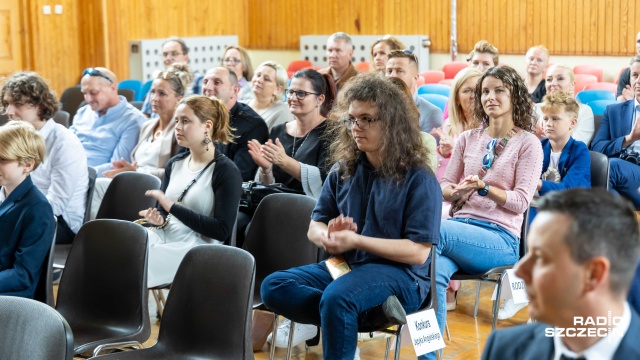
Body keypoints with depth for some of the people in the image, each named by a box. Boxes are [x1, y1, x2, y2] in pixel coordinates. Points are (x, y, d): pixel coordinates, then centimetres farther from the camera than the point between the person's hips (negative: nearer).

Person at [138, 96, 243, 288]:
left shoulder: (226, 171, -6)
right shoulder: (175, 163, 16)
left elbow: (222, 231, -14)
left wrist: (172, 207, -18)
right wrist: (159, 219, -4)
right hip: (164, 237, 6)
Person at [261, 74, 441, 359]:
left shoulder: (418, 178, -9)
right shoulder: (343, 169, 8)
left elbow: (418, 252, -14)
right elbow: (314, 227, 12)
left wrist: (356, 240, -21)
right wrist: (326, 236, -14)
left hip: (398, 273, -6)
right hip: (344, 264, 6)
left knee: (336, 297, -36)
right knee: (273, 287, -15)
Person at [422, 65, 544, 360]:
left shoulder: (527, 143, 5)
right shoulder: (468, 139, 17)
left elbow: (521, 201, -3)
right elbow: (444, 185, 17)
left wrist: (483, 187, -19)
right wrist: (452, 191, -7)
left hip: (501, 237, -3)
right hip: (459, 226, 3)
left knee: (436, 231, -34)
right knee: (435, 271, -32)